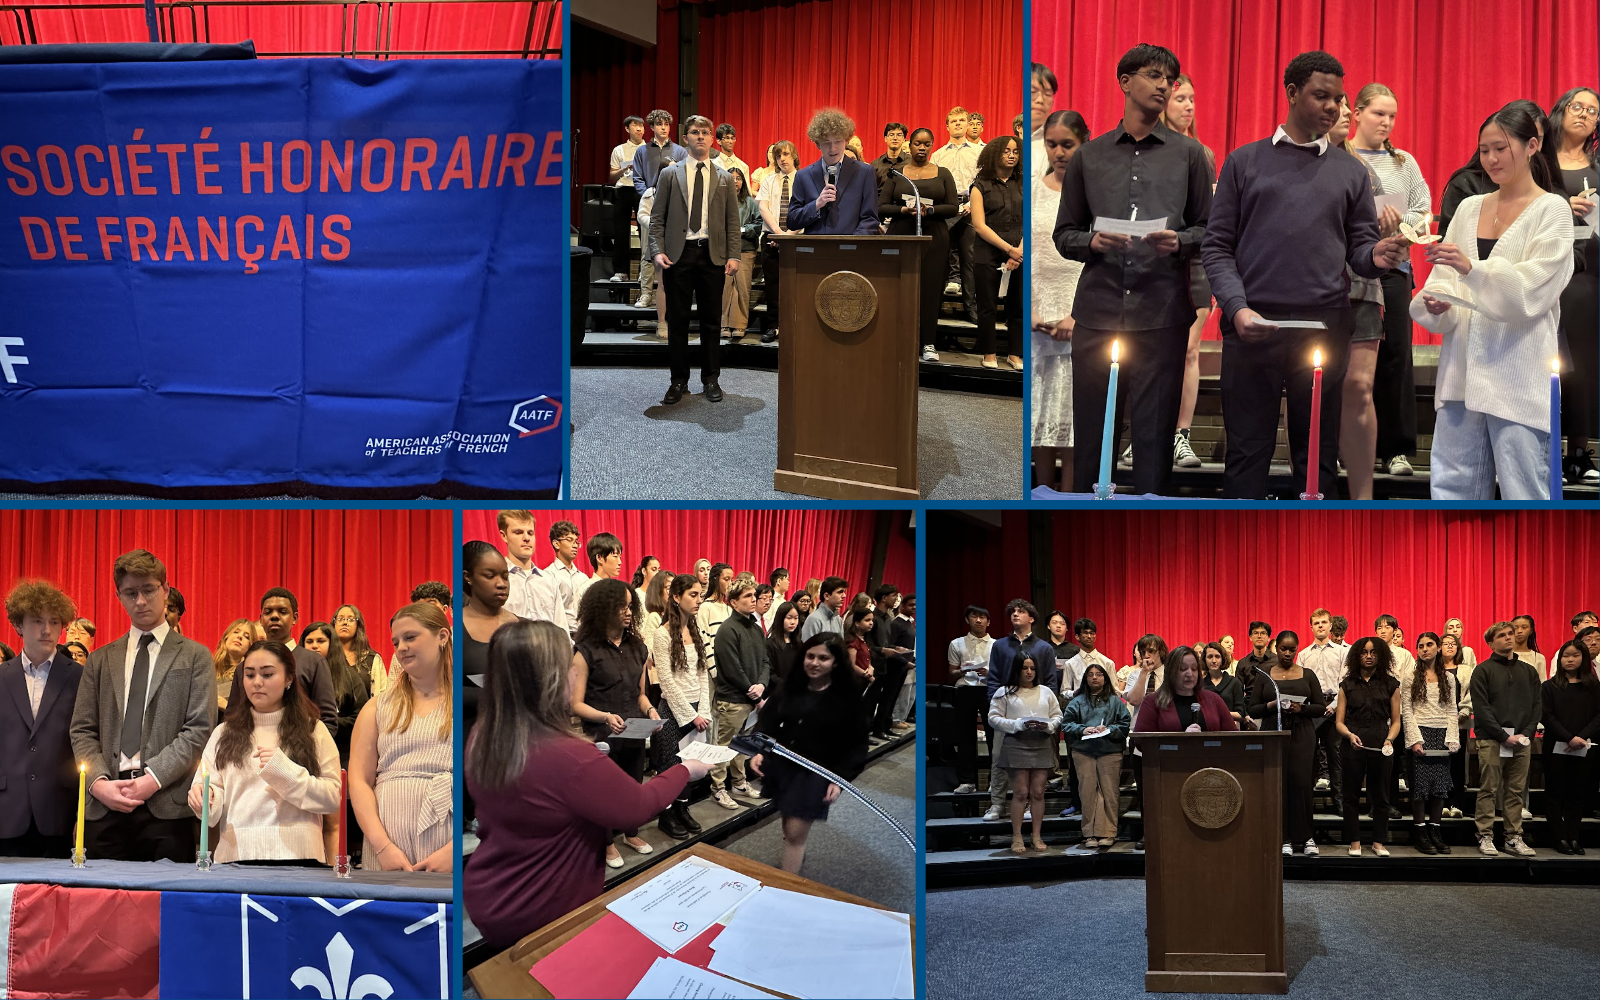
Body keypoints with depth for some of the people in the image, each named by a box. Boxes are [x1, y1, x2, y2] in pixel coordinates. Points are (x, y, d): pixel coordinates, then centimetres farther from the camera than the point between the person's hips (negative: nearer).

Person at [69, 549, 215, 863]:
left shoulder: (195, 657, 8)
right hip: (105, 807, 3)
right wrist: (99, 781, -5)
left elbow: (199, 730, -1)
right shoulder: (100, 660, 18)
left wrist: (153, 778, -12)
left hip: (166, 806, -3)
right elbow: (82, 731, 13)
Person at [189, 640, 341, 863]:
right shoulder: (224, 734, 15)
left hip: (295, 854, -5)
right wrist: (204, 798, -14)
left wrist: (285, 771, -9)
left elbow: (332, 799, 0)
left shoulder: (312, 732, 9)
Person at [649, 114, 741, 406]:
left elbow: (732, 221, 8)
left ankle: (710, 380, 13)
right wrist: (657, 251, -8)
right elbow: (657, 218, 5)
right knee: (677, 320, 2)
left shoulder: (724, 178, 10)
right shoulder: (670, 174, 8)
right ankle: (679, 381, 10)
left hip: (712, 254, 1)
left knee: (711, 320, 4)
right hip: (678, 254, -1)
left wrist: (733, 255, -3)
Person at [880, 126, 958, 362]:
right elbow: (882, 207, 2)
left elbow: (953, 207, 3)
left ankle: (928, 344, -1)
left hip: (934, 237, 0)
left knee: (930, 289, -4)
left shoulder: (942, 174, 10)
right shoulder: (896, 173, 9)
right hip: (901, 235, 0)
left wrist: (930, 210, -14)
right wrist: (904, 210, -15)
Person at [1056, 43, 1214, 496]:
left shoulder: (1188, 154, 13)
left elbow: (1208, 230, 12)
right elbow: (1064, 234, 13)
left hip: (1162, 313, -1)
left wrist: (1179, 242, -9)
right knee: (1091, 432, 2)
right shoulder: (1087, 157, 14)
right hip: (1098, 310, 1)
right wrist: (1093, 242, -8)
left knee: (1154, 433, -1)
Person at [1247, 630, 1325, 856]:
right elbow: (1253, 710, 4)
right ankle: (1285, 839, 2)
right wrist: (1272, 705, -14)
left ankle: (1306, 837, 0)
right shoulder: (1265, 676, 8)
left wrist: (1302, 708, -12)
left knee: (1301, 783, -8)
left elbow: (1321, 707, 6)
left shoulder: (1307, 675, 9)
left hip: (1302, 735, 0)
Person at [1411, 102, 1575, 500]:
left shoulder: (1552, 209, 1)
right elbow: (1444, 278, 12)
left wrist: (1471, 268, -26)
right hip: (1462, 369, 5)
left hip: (1517, 373, -5)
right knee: (1451, 486, 4)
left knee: (1524, 491, -5)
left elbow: (1532, 289, -12)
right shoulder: (1469, 207, 15)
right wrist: (1434, 302, -11)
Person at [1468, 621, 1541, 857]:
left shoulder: (1528, 671, 14)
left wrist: (1525, 733, -6)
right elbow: (1481, 708, -7)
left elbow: (1536, 706, 10)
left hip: (1521, 740, 4)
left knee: (1516, 792, 5)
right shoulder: (1483, 670, 0)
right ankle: (1485, 837, 2)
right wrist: (1504, 736, -13)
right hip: (1491, 740, -4)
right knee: (1488, 790, -2)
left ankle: (1514, 838, 9)